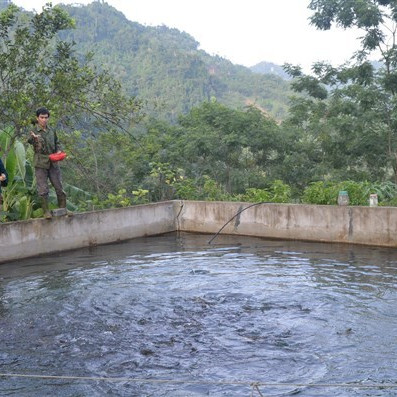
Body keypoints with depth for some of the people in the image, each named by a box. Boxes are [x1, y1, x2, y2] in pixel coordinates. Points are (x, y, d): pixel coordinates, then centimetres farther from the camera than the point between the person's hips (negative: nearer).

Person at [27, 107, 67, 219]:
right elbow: (30, 140, -27)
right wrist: (34, 138, -51)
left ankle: (63, 209, 18)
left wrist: (58, 151, 1)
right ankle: (46, 211, 6)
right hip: (40, 163, -5)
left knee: (59, 187, 7)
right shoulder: (34, 131, -7)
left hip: (53, 163, 5)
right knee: (43, 190, -3)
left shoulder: (51, 131, 10)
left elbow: (57, 143, 22)